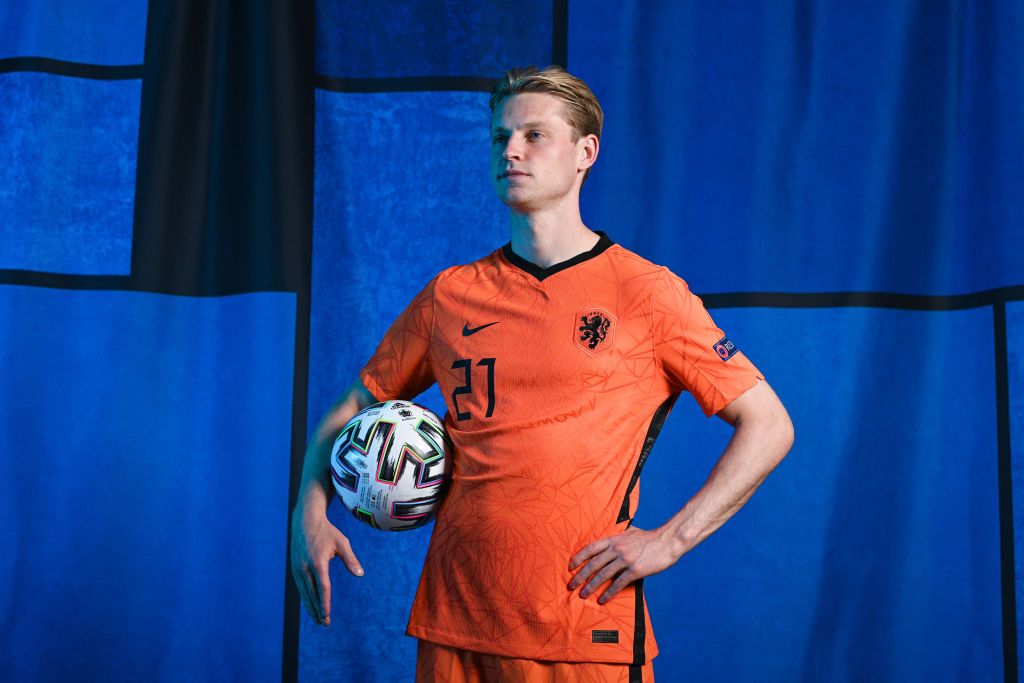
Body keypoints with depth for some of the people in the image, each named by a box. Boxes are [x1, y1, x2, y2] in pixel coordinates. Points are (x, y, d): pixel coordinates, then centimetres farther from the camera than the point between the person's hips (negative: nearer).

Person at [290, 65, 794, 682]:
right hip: (452, 625, 4)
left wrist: (671, 539, -9)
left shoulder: (646, 292, -3)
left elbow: (769, 425, -1)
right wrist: (311, 514, 1)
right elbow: (354, 410, 17)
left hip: (584, 632, -3)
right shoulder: (448, 296, 7)